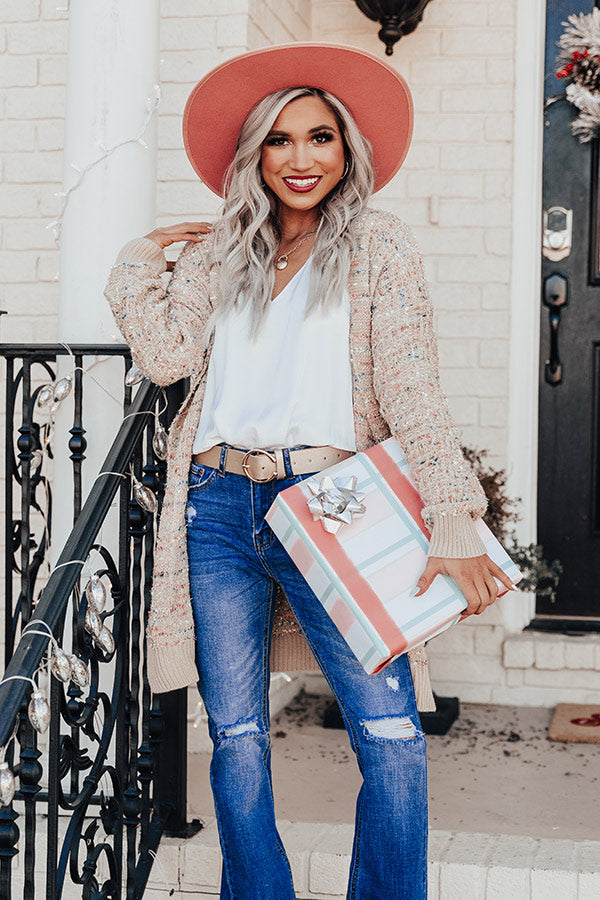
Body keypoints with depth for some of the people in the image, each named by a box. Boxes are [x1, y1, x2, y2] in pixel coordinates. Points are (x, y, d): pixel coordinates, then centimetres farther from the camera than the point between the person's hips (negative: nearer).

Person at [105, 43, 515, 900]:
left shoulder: (378, 245, 4)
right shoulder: (219, 255, 14)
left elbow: (411, 383, -6)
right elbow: (167, 356, 1)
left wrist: (453, 521, -16)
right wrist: (142, 256, 7)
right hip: (219, 510, 3)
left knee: (393, 738, -9)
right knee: (237, 738, 6)